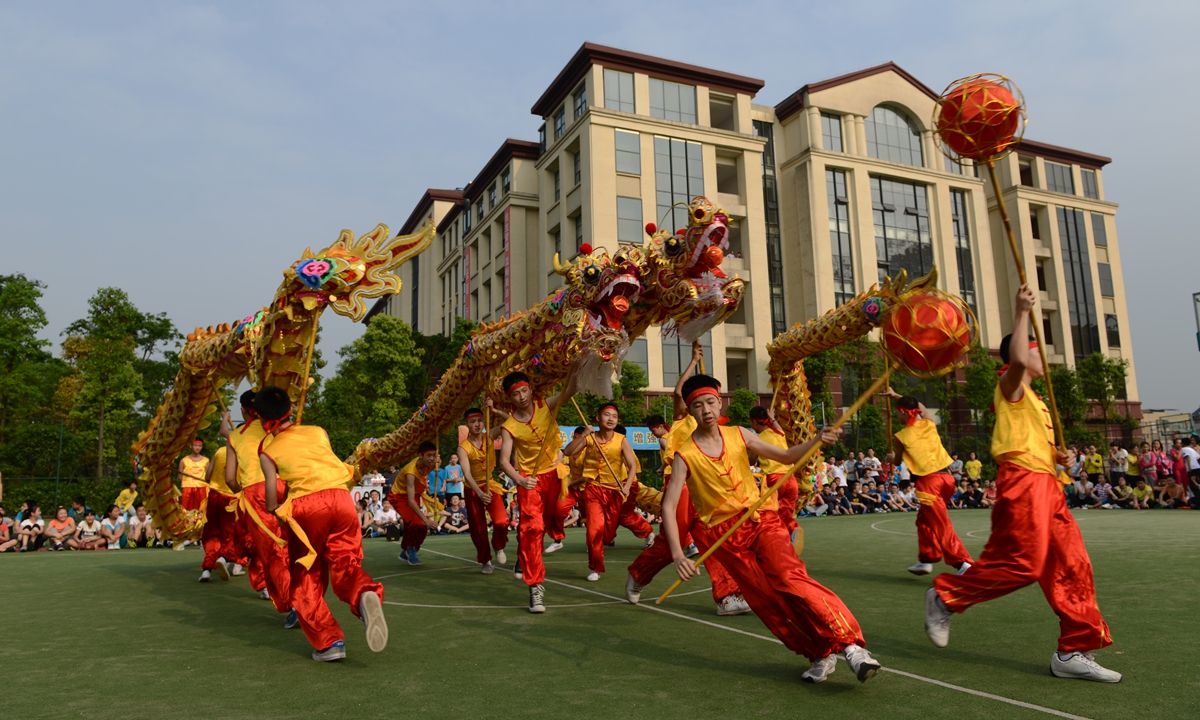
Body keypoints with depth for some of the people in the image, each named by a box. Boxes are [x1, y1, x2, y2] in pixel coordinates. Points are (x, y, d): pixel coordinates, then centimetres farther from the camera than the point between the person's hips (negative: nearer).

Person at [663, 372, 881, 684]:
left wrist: (818, 440, -11)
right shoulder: (685, 455, -8)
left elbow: (786, 456, 8)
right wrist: (678, 556, -21)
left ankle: (851, 645, -21)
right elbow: (668, 506, -11)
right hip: (725, 534, -1)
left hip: (761, 519, 1)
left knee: (790, 578, -19)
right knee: (765, 600, -4)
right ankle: (821, 655, 8)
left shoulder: (739, 435, 2)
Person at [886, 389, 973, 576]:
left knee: (942, 527, -5)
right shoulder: (928, 423, 8)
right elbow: (921, 406, 30)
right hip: (946, 475, 6)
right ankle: (926, 560, 26)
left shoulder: (902, 436, -4)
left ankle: (963, 563, -16)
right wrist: (897, 395, 36)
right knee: (924, 520, 22)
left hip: (928, 481, -6)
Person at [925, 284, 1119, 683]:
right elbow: (1017, 359, -27)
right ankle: (944, 596, 3)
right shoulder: (1010, 386, -2)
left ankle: (1074, 652, 10)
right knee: (1020, 564, -13)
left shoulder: (1032, 399, 26)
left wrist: (1057, 456, 15)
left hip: (1045, 485, 10)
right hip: (1022, 483, -10)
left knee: (1072, 566, 4)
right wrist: (1022, 313, -21)